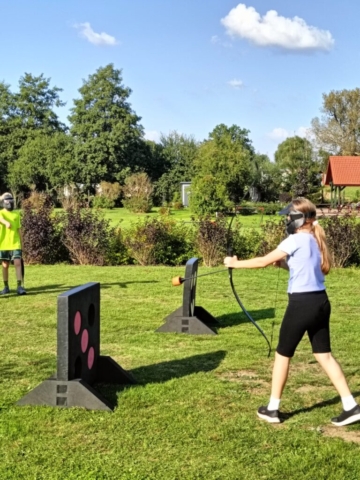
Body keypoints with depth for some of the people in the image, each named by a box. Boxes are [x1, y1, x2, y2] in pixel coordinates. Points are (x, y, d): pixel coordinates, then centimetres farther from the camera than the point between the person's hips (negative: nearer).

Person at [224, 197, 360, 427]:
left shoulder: (296, 240, -13)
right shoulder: (316, 240, 11)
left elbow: (264, 261, -10)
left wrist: (235, 263, 1)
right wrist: (284, 263, 10)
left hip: (302, 303, -8)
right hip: (321, 302, 8)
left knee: (283, 354, 7)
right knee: (324, 355, 12)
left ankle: (273, 409, 16)